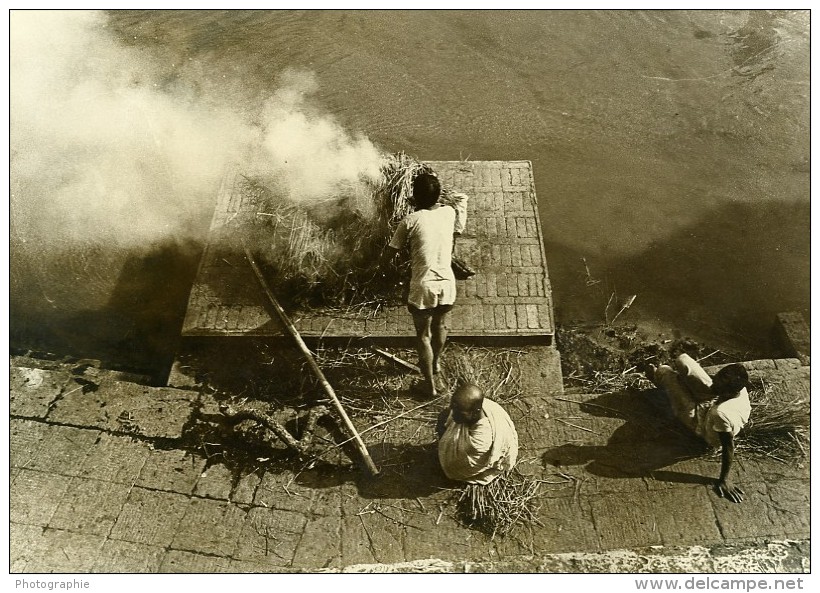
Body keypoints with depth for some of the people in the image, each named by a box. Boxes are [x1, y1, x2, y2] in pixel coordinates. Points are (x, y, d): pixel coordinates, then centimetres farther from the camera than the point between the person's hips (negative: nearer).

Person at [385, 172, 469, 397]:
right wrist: (461, 202, 36)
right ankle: (435, 362, 53)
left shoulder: (410, 220, -12)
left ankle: (429, 384, 24)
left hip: (423, 287, -4)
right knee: (440, 325, 28)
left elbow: (390, 253, -5)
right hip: (447, 284, 4)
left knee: (423, 334, 14)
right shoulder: (449, 212, 0)